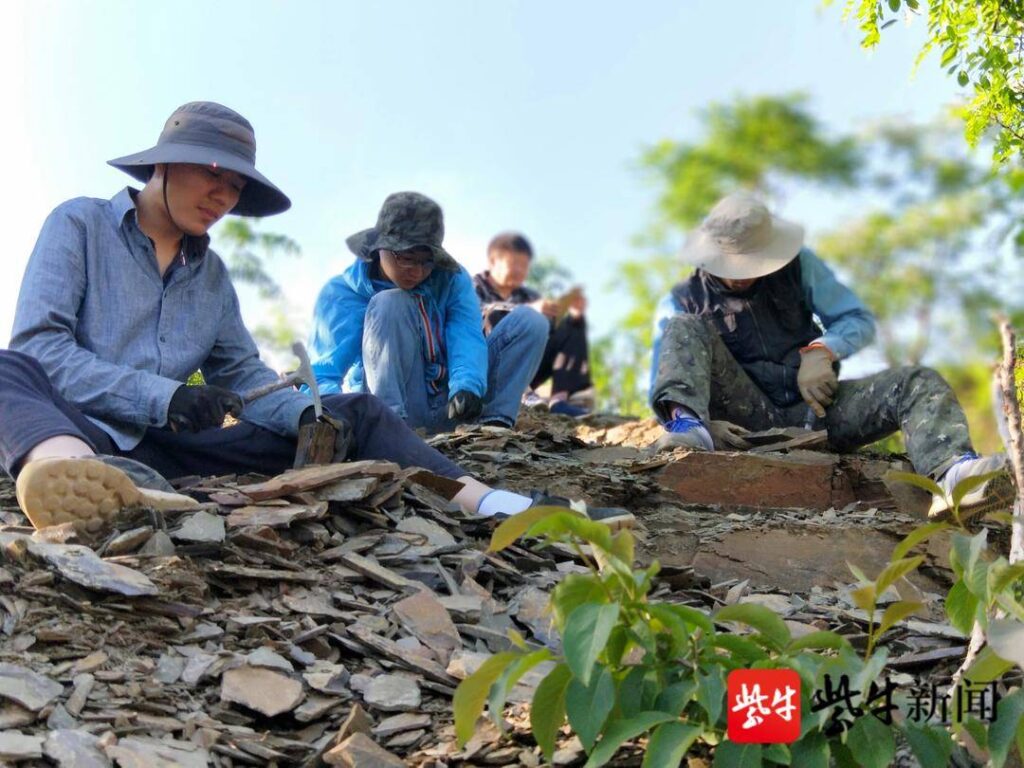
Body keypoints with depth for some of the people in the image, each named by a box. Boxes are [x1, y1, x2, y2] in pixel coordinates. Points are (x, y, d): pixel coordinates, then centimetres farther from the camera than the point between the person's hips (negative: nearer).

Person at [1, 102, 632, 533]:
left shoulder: (211, 272, 20)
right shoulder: (80, 224, 4)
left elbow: (245, 378, 14)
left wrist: (307, 414, -8)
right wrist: (163, 397, -19)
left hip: (167, 449, 5)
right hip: (79, 437, -5)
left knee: (356, 414, -2)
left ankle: (495, 504, -24)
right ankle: (90, 482, -71)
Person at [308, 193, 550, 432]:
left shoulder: (452, 279, 0)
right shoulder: (341, 294, -11)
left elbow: (467, 337, -16)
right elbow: (320, 376, -21)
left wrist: (466, 386, -39)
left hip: (447, 411, 4)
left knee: (530, 322, -6)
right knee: (389, 304, -24)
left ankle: (495, 422, -21)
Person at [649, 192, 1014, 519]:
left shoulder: (798, 266, 11)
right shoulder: (682, 303, 5)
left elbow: (860, 320, 11)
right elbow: (664, 388, -2)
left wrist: (821, 351, -12)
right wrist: (706, 423, -24)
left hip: (810, 409, 2)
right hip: (746, 417, -2)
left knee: (918, 382, -19)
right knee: (685, 330, -20)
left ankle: (953, 473, -51)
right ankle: (688, 426, -49)